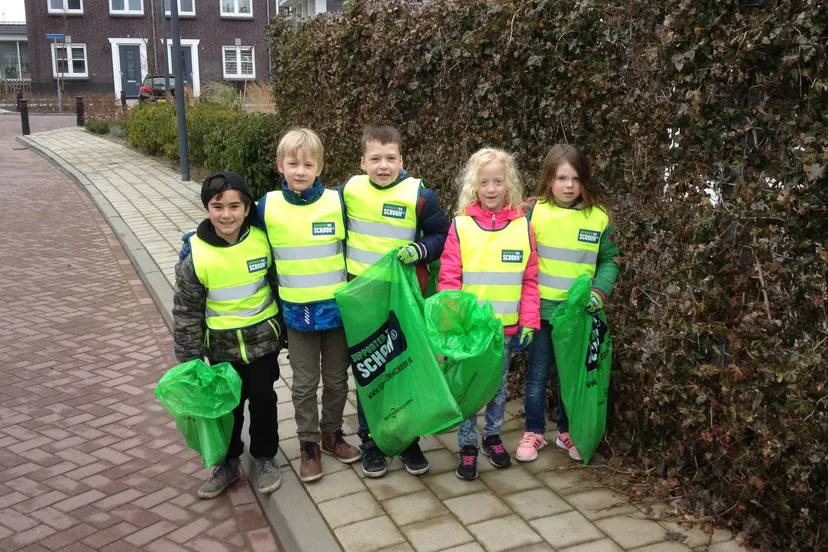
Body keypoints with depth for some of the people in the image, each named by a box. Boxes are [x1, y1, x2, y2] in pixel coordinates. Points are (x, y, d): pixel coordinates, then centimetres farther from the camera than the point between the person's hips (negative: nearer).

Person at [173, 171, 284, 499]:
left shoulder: (262, 241, -12)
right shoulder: (195, 254, -15)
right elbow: (187, 312, -6)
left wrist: (283, 329, 9)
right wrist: (189, 360, -4)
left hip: (263, 339, 0)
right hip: (222, 345, 0)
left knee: (263, 398, 11)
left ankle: (265, 457, 32)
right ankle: (228, 462, 34)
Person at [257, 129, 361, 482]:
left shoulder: (337, 202, -8)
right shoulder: (268, 206, -7)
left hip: (336, 308, 0)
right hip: (296, 313, 0)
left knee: (336, 379, 15)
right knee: (305, 384, 11)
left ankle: (332, 433, 35)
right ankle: (308, 443, 27)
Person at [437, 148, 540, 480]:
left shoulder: (522, 226, -2)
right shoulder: (461, 225, -7)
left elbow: (529, 281, 1)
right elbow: (448, 280, -7)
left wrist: (528, 323, -3)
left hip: (506, 328, 2)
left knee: (499, 386, 16)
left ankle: (492, 436, 35)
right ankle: (467, 445, 23)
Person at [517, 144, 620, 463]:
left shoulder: (599, 217, -3)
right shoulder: (534, 212, -6)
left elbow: (610, 260, 5)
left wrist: (599, 292, -10)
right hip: (542, 309, -1)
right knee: (538, 374, 9)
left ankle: (567, 431, 31)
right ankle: (534, 432, 24)